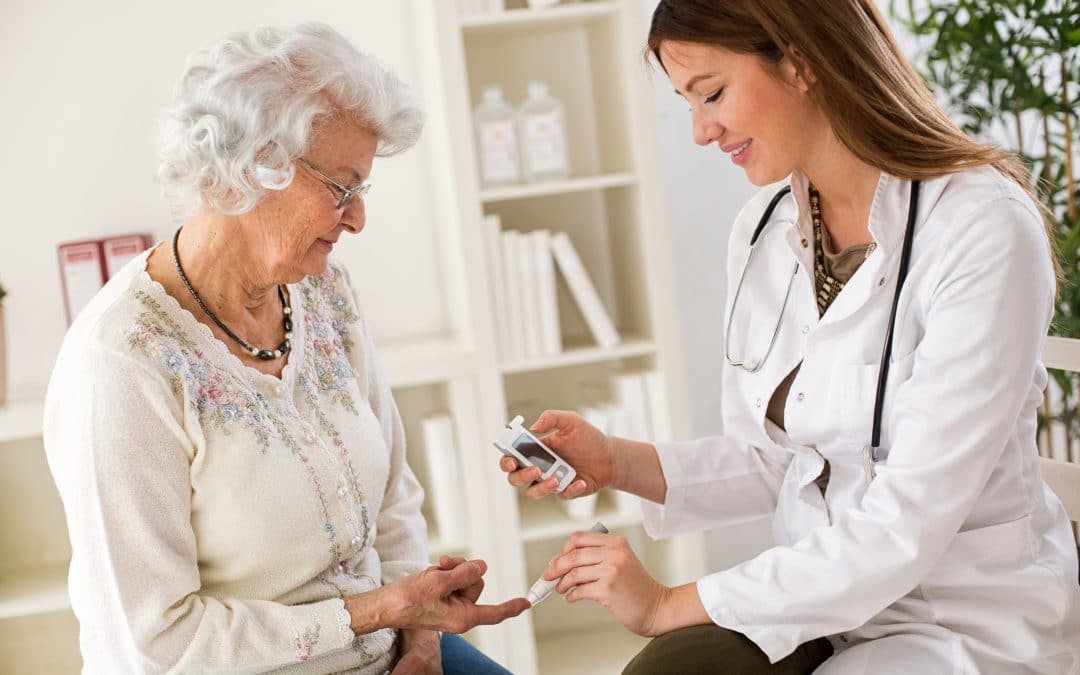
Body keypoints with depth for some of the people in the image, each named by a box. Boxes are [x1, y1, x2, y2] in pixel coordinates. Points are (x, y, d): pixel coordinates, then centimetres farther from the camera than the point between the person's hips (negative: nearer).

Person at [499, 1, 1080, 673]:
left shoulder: (984, 227, -19)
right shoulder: (762, 231, 2)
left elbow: (904, 531, -22)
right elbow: (770, 460, 9)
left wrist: (672, 603, -17)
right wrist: (618, 462, -8)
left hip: (978, 620, -5)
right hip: (825, 590, 5)